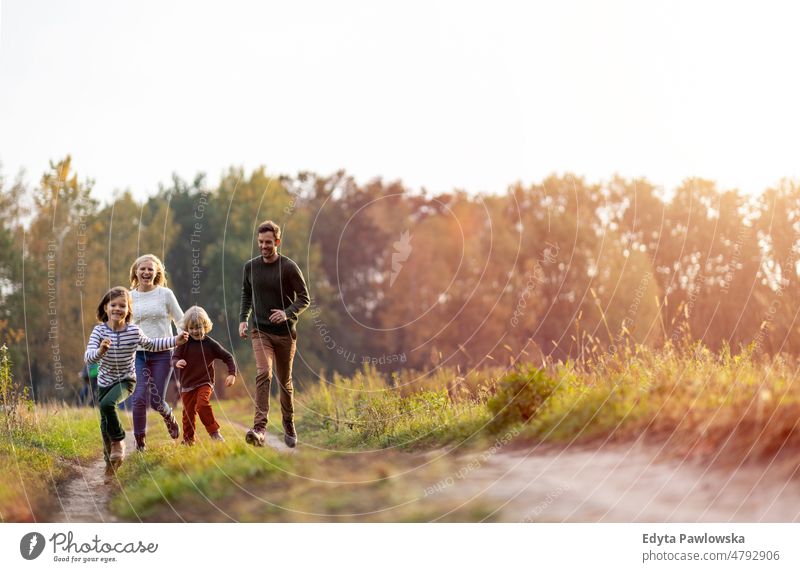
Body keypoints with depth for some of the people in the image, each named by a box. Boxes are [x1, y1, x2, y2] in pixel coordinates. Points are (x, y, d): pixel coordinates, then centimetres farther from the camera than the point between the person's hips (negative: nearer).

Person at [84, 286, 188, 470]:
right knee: (105, 422, 12)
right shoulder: (99, 331, -16)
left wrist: (175, 340, 1)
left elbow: (151, 345, 7)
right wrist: (100, 351, -47)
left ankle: (118, 440, -7)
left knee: (106, 404, -30)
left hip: (126, 380, -2)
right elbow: (88, 357, -25)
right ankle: (110, 461, 34)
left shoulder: (134, 331, -12)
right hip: (105, 381, 2)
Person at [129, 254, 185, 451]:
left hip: (162, 354, -1)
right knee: (139, 398, -12)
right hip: (138, 354, 1)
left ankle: (169, 417, 35)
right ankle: (139, 441, 4)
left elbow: (181, 322, 6)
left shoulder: (165, 294, 1)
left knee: (156, 401, -1)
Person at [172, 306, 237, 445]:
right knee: (188, 412, 7)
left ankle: (214, 432, -15)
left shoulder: (210, 344, -5)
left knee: (202, 404, -26)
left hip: (205, 382, -2)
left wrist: (232, 374, -6)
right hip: (187, 384, 2)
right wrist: (177, 363, -33)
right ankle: (188, 440, 24)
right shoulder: (184, 343, -3)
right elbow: (174, 357, -9)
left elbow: (228, 357, 3)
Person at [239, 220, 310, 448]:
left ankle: (289, 426, 31)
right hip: (260, 332, 1)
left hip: (285, 333, -1)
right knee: (263, 374, -20)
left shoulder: (288, 267, -7)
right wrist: (243, 319, 6)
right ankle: (259, 429, -29)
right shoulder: (250, 267, 4)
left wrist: (288, 313, -22)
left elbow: (304, 298, -4)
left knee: (285, 381, 11)